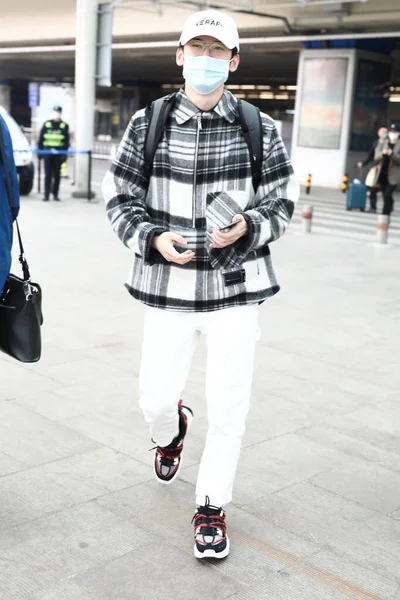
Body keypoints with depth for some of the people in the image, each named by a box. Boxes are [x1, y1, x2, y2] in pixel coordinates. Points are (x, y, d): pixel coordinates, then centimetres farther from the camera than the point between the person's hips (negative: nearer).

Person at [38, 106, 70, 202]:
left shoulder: (64, 126, 5)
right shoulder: (46, 124, 7)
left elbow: (66, 141, 2)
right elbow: (41, 139, 9)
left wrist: (65, 153, -6)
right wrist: (40, 150, 4)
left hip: (59, 153, 0)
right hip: (47, 151, 0)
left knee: (57, 175, 7)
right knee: (47, 174, -1)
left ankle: (55, 194, 15)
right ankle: (46, 195, 0)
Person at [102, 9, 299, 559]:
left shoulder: (260, 130, -2)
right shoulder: (147, 124, -1)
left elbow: (281, 203, 3)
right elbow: (120, 199, 4)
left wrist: (247, 228, -18)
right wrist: (153, 238, -15)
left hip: (237, 286, 0)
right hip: (168, 286, 1)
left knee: (229, 409, 2)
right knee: (156, 399, 7)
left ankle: (212, 507, 25)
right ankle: (171, 432, 47)